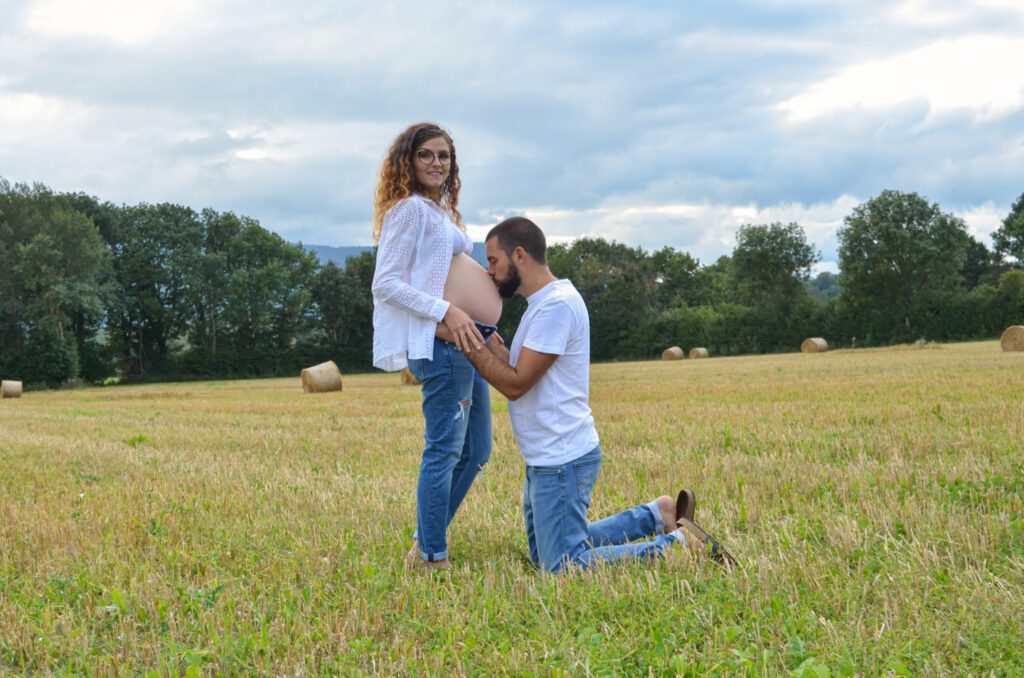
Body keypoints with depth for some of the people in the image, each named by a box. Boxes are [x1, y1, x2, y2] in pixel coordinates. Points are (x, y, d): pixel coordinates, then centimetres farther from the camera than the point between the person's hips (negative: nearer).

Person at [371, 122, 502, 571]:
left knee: (475, 452, 14)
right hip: (442, 342, -10)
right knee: (445, 450, -8)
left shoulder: (441, 211, 20)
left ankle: (426, 544, 22)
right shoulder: (410, 208, -7)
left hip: (468, 342, 10)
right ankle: (433, 559, -1)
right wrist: (446, 311, -21)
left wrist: (483, 328, 17)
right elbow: (386, 283, -14)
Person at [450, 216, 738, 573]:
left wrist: (470, 344, -14)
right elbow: (519, 371, 10)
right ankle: (657, 515, 20)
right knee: (546, 555, 19)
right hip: (546, 459, 10)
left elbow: (515, 383, -21)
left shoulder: (556, 306, -19)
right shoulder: (544, 302, 13)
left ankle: (678, 543, -3)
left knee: (564, 567, -10)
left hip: (562, 461, -10)